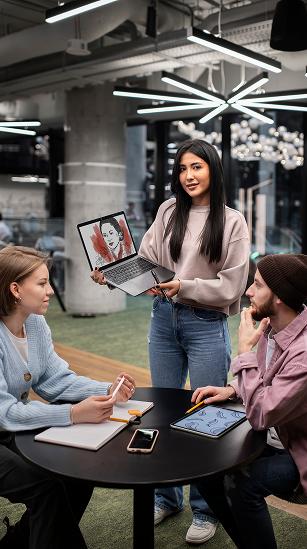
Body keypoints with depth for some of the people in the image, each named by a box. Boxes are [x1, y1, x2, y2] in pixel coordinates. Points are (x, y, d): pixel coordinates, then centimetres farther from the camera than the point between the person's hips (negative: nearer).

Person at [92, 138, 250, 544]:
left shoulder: (232, 222, -6)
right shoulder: (169, 212, 5)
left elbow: (230, 286, -11)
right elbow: (144, 260, 1)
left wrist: (185, 287, -22)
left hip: (207, 326, -4)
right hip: (164, 319, 5)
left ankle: (206, 510, 26)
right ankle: (167, 497, 36)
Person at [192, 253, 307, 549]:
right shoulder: (271, 325, -4)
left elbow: (261, 416, -31)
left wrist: (245, 350, -27)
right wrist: (231, 389, -2)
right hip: (275, 438, 9)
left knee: (242, 481, -29)